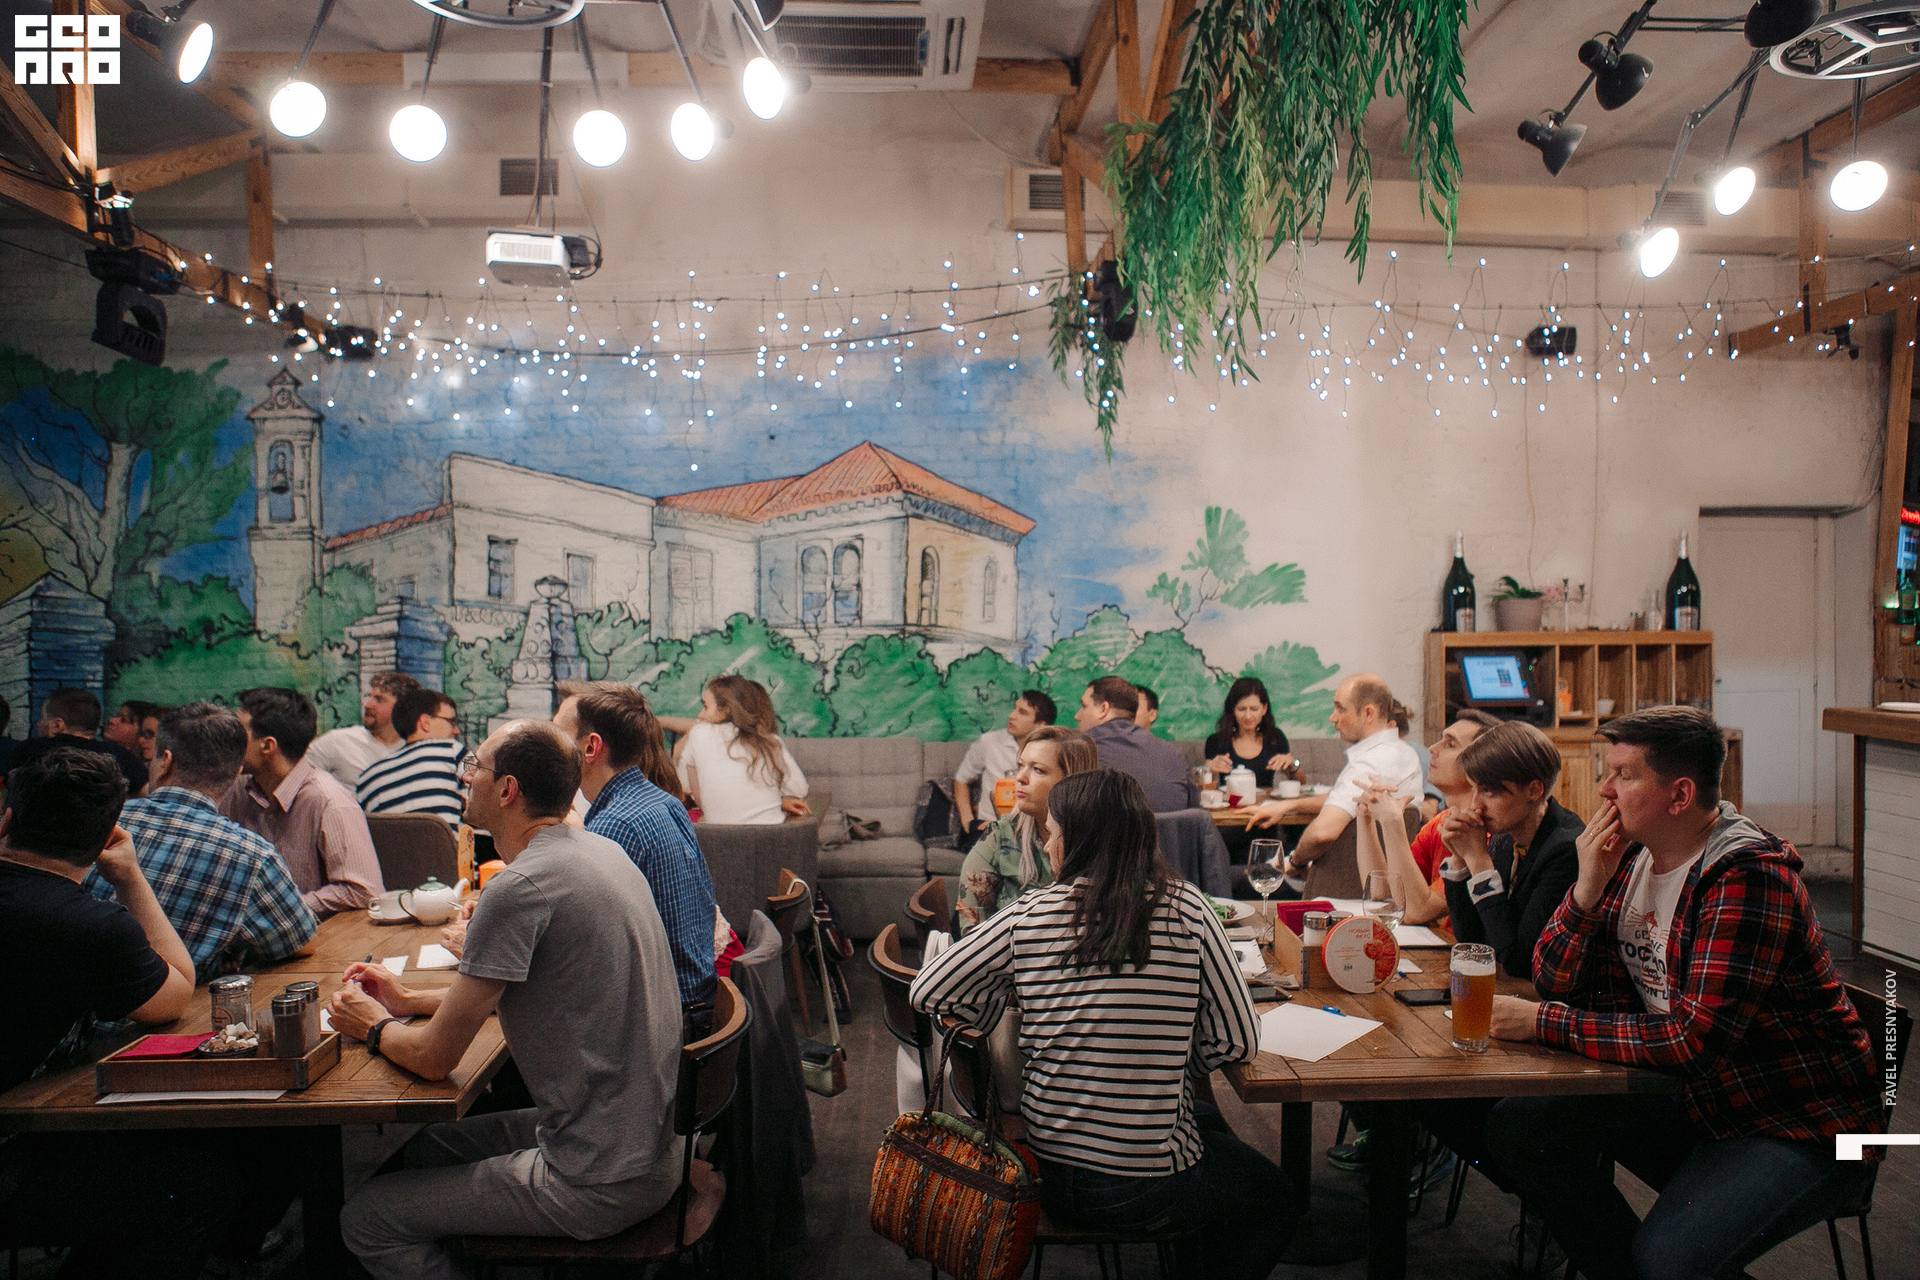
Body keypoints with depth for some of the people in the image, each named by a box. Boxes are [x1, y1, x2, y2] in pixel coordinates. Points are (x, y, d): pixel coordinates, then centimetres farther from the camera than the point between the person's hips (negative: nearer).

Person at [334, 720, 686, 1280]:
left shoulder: (519, 887, -23)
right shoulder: (600, 850, 6)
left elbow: (434, 1057, -14)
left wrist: (375, 1028, 7)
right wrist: (409, 1000, 21)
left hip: (598, 1182, -9)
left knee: (366, 1219, 5)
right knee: (430, 1146, 25)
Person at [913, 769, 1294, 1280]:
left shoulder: (1029, 916, -10)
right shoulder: (1185, 909, -14)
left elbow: (926, 992, -4)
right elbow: (1239, 1042, -9)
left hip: (1045, 1170, 4)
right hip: (1143, 1188, -4)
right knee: (1275, 1197, 29)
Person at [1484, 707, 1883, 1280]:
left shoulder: (1750, 878, -24)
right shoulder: (1630, 857, 0)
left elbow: (1693, 1040, -30)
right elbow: (1555, 982, 0)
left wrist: (1543, 1022, -27)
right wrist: (1588, 888, -16)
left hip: (1804, 1129, -8)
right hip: (1700, 1101, 8)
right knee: (1518, 1125, -4)